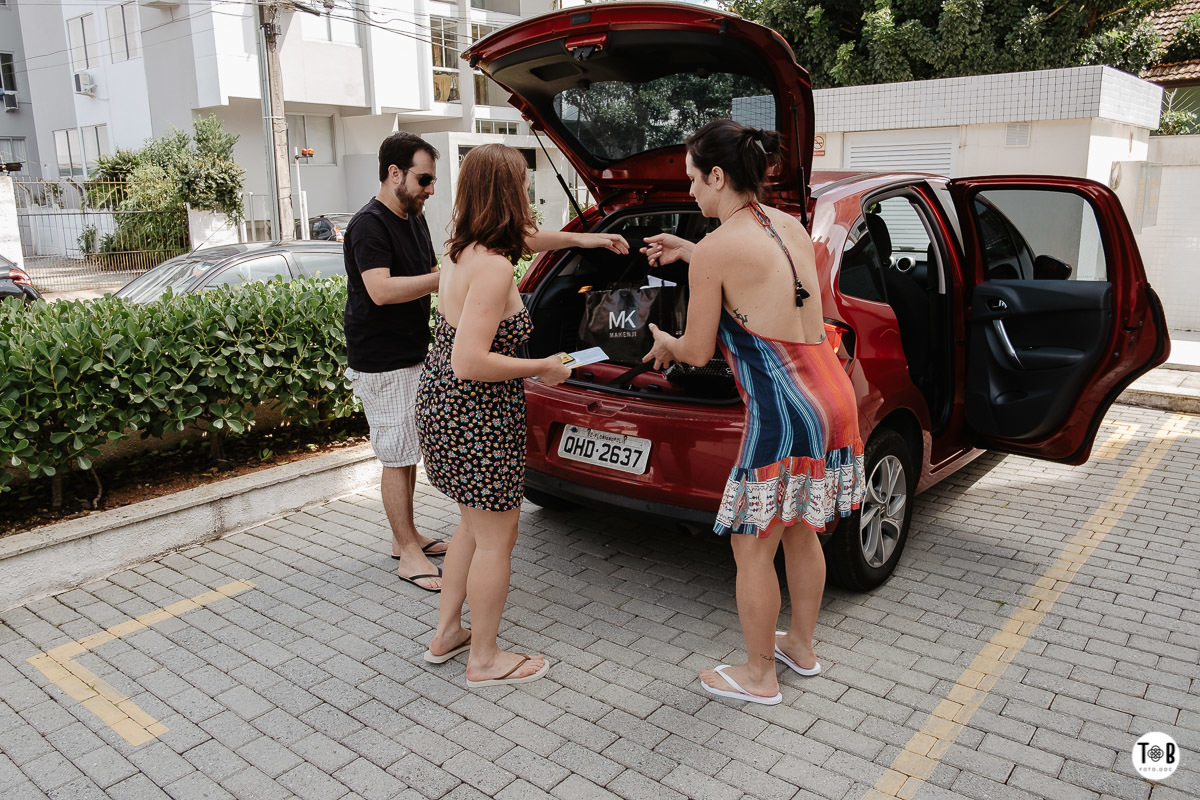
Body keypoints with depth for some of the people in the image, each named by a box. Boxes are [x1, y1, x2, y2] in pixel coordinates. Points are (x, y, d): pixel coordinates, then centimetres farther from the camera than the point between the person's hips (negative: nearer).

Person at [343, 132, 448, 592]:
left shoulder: (415, 219, 13)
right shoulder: (369, 225, -17)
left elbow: (427, 276, 23)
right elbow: (381, 290, -29)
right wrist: (446, 277, -28)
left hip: (414, 356, 9)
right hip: (381, 363, -9)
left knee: (410, 451, 16)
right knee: (397, 458, -2)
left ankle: (406, 536, 29)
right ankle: (408, 554, 7)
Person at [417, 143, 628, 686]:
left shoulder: (462, 248, 6)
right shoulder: (493, 267, -23)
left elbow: (526, 238, 28)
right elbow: (470, 363, -29)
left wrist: (583, 239, 36)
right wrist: (542, 369, -17)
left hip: (441, 403, 10)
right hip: (478, 421, -10)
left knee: (474, 525, 24)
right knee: (496, 540, 6)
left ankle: (446, 635, 37)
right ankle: (485, 660, 23)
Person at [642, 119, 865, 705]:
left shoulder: (714, 251, -13)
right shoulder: (790, 227, 10)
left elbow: (698, 352, -5)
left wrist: (664, 344, 18)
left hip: (785, 413, -9)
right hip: (833, 395, 9)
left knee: (753, 548, 8)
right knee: (799, 531, 24)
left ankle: (758, 675, 25)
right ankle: (801, 646, 42)